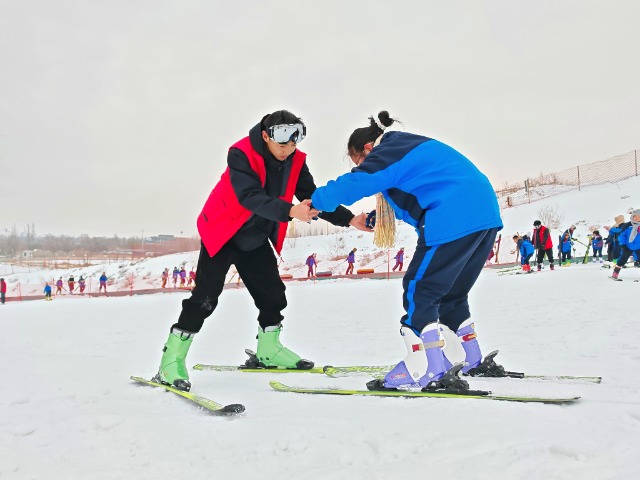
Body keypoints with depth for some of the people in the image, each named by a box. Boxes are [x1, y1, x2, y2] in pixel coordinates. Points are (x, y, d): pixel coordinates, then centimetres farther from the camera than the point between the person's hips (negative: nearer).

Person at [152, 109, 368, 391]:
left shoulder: (295, 160, -8)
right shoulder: (241, 154, -26)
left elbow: (312, 197, -7)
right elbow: (251, 197, -39)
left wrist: (348, 219, -19)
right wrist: (290, 211, -54)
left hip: (257, 237, 6)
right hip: (222, 233, -6)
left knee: (273, 294, 9)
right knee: (205, 298, -11)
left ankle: (268, 350, 31)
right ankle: (172, 360, 0)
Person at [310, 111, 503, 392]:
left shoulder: (386, 154, -2)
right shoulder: (413, 148, 28)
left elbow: (352, 185, -13)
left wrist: (317, 202, 3)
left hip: (455, 220, -10)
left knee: (418, 292, -6)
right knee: (451, 294, 20)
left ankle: (431, 370, -11)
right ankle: (469, 360, 29)